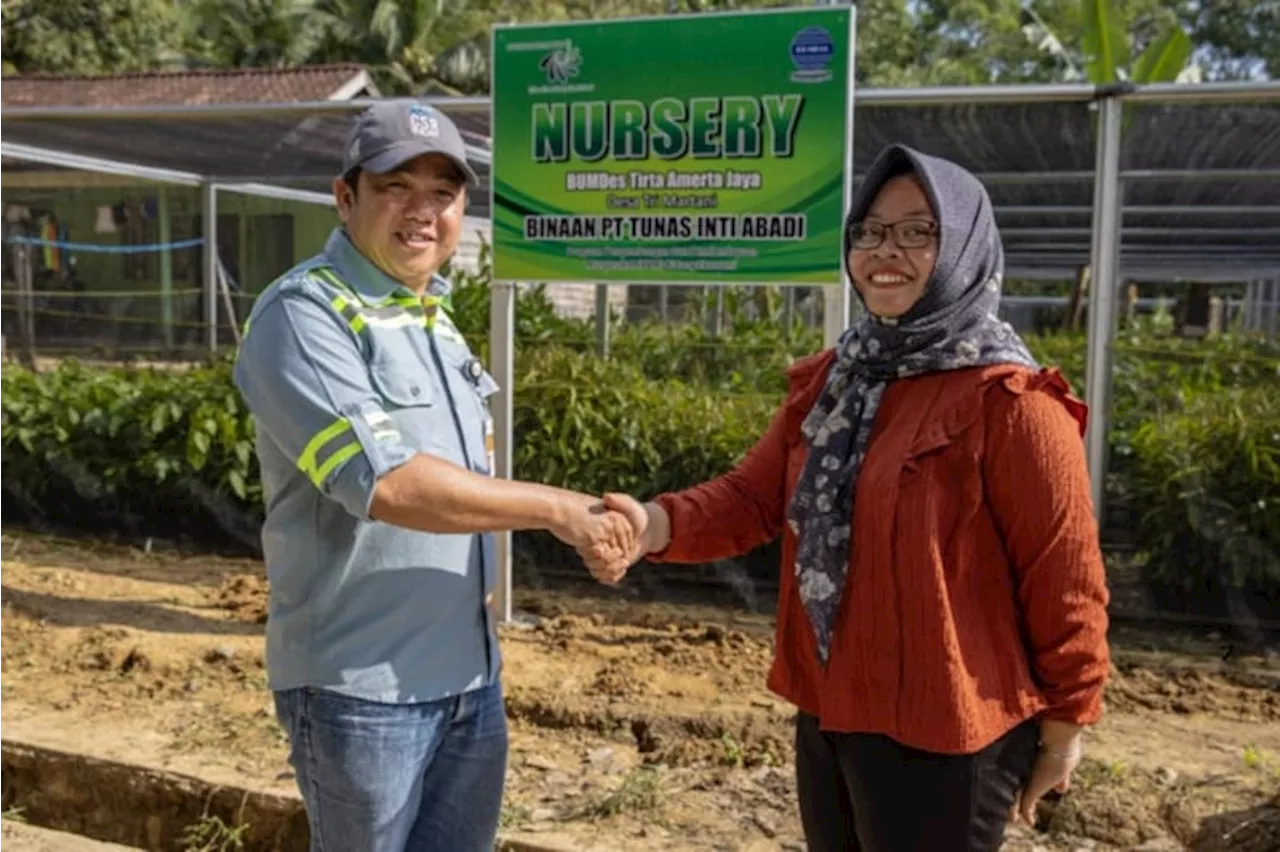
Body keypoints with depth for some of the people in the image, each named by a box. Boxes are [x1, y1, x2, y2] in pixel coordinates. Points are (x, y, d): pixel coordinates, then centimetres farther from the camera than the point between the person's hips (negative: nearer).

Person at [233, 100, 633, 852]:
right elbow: (385, 482, -26)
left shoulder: (434, 315, 11)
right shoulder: (305, 313, -15)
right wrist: (559, 509, -20)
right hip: (364, 684, -7)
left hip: (470, 676, 7)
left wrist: (480, 630, 13)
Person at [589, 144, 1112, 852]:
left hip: (942, 730, -7)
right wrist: (659, 523, -18)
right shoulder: (829, 380, 6)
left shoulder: (1010, 400, -16)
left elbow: (1061, 577, -13)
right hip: (827, 714, 7)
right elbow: (753, 496, 1)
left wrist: (1064, 719, -7)